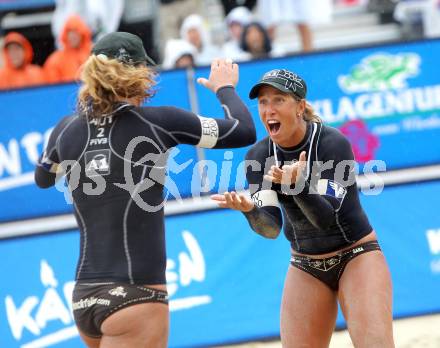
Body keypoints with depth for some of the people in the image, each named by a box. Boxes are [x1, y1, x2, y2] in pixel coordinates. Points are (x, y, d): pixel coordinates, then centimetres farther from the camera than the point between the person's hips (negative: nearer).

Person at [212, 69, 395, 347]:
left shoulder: (333, 143, -19)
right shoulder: (259, 156, -6)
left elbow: (325, 218, -26)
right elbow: (271, 228, -12)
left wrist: (297, 185, -43)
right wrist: (249, 209, -34)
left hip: (356, 257, -4)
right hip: (306, 267, 4)